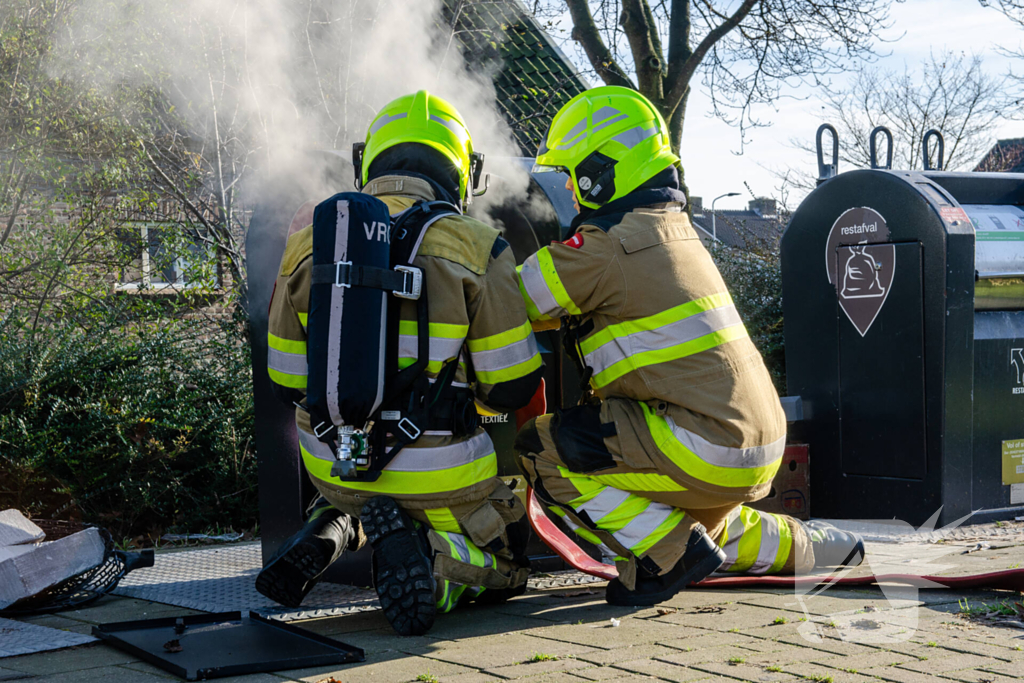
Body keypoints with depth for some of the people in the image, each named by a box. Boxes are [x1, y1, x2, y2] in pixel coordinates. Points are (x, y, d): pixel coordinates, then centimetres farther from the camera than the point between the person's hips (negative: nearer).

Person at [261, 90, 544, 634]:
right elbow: (511, 388, -7)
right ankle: (426, 555, -14)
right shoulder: (477, 250, -11)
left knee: (353, 504, 38)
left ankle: (331, 534, 2)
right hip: (439, 473, -4)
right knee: (503, 569, 20)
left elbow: (288, 381, 7)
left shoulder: (309, 243, 0)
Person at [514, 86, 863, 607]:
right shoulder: (675, 229, 14)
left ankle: (671, 553, -9)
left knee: (540, 451, -10)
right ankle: (801, 547, 34)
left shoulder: (606, 245, -15)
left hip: (709, 449, -9)